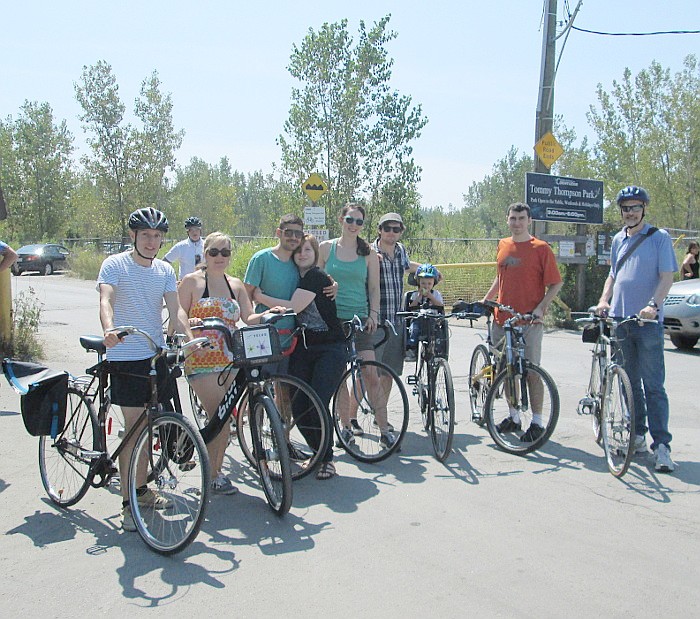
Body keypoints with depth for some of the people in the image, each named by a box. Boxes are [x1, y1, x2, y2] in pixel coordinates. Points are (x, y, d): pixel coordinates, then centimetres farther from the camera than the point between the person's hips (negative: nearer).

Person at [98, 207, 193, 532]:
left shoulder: (165, 270, 10)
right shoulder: (115, 264, -4)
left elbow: (174, 309, -1)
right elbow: (106, 300, -20)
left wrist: (190, 336, -19)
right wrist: (108, 329, -40)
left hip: (157, 355, 5)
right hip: (125, 357, -5)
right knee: (134, 426, -6)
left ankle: (141, 487, 29)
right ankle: (128, 502, 3)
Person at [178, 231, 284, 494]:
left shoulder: (235, 285, 14)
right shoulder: (192, 281, 1)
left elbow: (249, 318, 5)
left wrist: (269, 314, -13)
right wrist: (190, 322, -23)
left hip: (230, 360, 5)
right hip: (202, 359, -5)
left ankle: (216, 470, 23)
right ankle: (214, 476, 3)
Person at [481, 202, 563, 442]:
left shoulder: (541, 248, -5)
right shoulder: (503, 245, 11)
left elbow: (556, 284, -5)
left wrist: (540, 308, -16)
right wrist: (485, 300, 19)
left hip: (529, 322, -5)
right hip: (502, 320, 5)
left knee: (531, 372, -2)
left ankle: (537, 422, 8)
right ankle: (514, 417, 25)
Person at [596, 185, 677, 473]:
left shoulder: (659, 237, -1)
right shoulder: (619, 240, 15)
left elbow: (667, 276, -7)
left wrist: (653, 304, -23)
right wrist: (604, 300, 5)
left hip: (648, 322, -5)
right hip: (619, 319, 5)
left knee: (653, 385, -7)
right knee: (630, 383, 11)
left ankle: (661, 445, -5)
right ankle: (637, 435, 21)